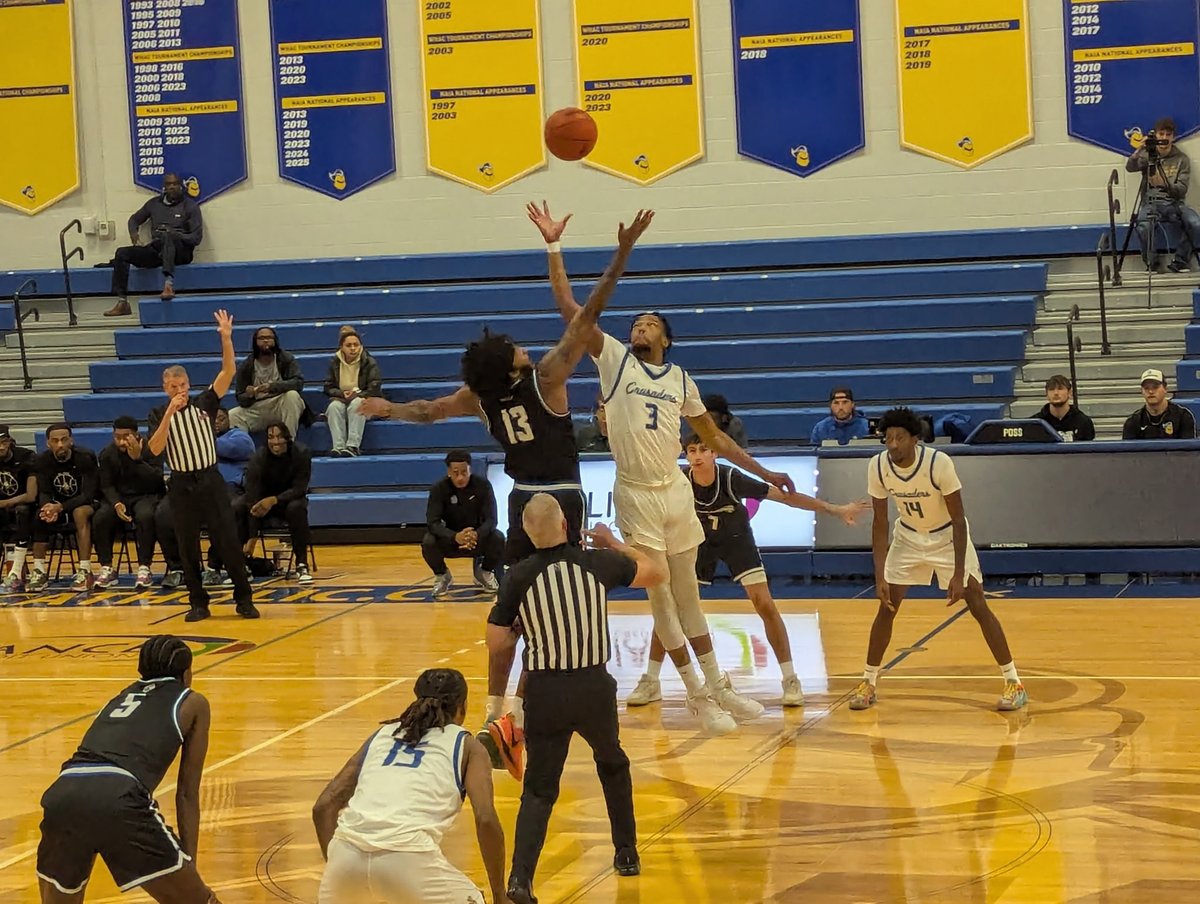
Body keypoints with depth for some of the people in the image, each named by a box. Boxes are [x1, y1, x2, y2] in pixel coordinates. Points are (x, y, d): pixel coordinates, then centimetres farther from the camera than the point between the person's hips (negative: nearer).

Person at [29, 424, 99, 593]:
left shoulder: (86, 457, -21)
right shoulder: (42, 461, -8)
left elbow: (88, 495, -25)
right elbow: (44, 493, -11)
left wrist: (60, 507, -40)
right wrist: (49, 508, -36)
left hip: (85, 504, -4)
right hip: (57, 505, 4)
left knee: (80, 512, -37)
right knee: (40, 516, -27)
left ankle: (85, 571, -39)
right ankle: (39, 571, -24)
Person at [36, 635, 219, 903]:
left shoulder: (121, 698, 36)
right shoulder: (193, 703, 23)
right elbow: (187, 793, 21)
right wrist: (189, 863, 24)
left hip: (62, 797, 5)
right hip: (118, 800, -5)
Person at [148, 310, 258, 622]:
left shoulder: (204, 403, 1)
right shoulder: (159, 414, 1)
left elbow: (228, 372, -9)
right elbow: (155, 449, -13)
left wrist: (226, 339, -22)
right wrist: (169, 413, -22)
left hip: (210, 480, -1)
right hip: (181, 485, 1)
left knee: (228, 541, -2)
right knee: (187, 547, 5)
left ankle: (244, 599, 5)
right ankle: (198, 603, 14)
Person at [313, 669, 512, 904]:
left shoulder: (381, 735, 27)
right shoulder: (467, 746, 18)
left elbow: (323, 807, 20)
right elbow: (486, 819, 3)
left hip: (348, 853, 4)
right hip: (408, 859, -3)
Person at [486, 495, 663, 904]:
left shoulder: (518, 577, -5)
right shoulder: (597, 563, -3)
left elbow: (496, 648, -1)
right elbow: (657, 574, 16)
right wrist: (614, 544, 27)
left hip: (545, 692, -1)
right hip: (594, 687, 1)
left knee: (539, 790, 7)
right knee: (613, 765, 29)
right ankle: (626, 853, 38)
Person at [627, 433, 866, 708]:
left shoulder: (731, 478, -30)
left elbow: (785, 496, -27)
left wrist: (835, 510, -28)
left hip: (736, 538, -2)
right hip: (700, 540, 2)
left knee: (765, 605, -13)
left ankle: (790, 680, -2)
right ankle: (650, 682, 7)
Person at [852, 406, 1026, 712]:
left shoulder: (939, 463, -31)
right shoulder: (877, 467, -21)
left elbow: (958, 519, -24)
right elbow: (880, 524, -12)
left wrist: (958, 574, -28)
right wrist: (880, 577, -18)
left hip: (947, 536, -3)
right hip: (908, 536, 3)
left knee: (978, 606, -8)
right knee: (886, 607, -1)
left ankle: (1013, 681, 0)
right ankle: (868, 682, 13)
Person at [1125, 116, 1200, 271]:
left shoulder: (1182, 159, 6)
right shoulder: (1147, 155, 9)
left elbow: (1182, 190, -4)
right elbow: (1130, 167, -11)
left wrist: (1165, 184, -24)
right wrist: (1139, 150, -29)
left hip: (1174, 203, 1)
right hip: (1151, 202, -1)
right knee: (1144, 227, -35)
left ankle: (1180, 261, -10)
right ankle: (1150, 263, -10)